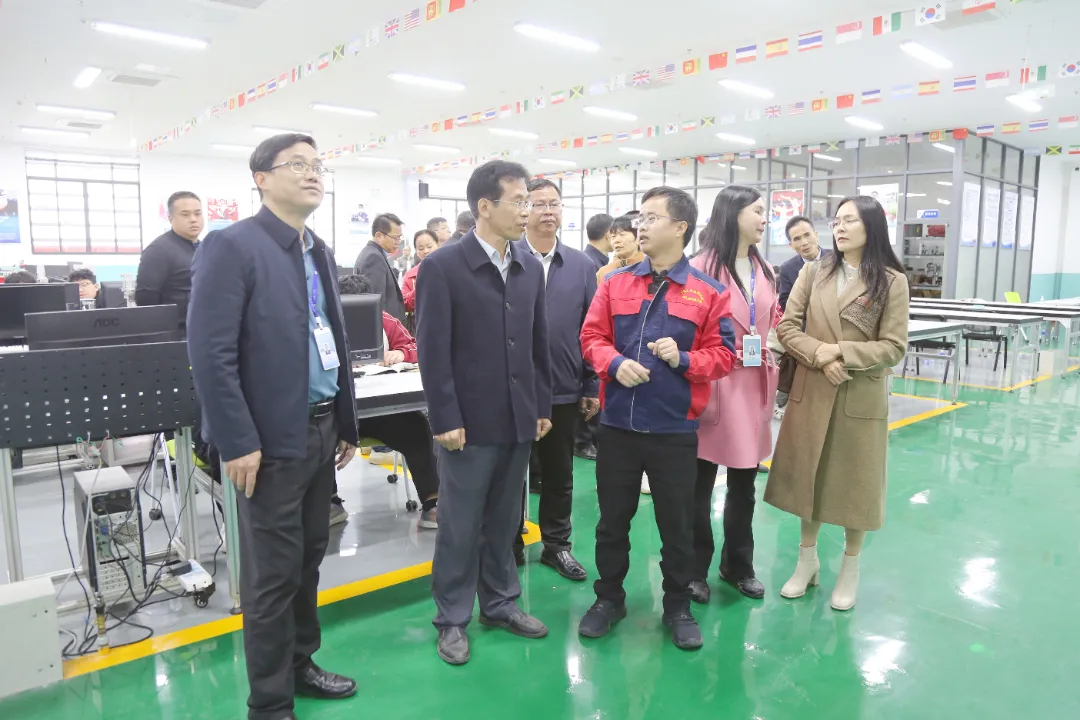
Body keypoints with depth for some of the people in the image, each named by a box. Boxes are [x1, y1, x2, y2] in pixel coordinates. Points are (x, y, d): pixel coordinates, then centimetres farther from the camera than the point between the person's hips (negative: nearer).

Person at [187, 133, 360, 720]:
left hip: (321, 429, 8)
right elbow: (209, 352, -17)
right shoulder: (231, 246, -11)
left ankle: (299, 664, 37)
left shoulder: (321, 253, 13)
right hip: (272, 437, -7)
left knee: (308, 559, 18)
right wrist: (238, 443, -19)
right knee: (273, 573, 4)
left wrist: (347, 424, 15)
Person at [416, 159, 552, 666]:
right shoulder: (442, 267, -10)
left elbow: (538, 343, 11)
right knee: (460, 526, 7)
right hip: (468, 422, -5)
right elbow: (433, 351, -12)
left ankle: (500, 603, 34)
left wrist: (542, 407, 10)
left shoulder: (530, 268, 8)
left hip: (518, 420, 5)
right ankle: (453, 619, 24)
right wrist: (445, 420, -14)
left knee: (504, 521, 17)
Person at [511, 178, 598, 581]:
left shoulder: (581, 265, 5)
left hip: (564, 390, 3)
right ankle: (510, 545, 29)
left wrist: (592, 387, 2)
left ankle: (556, 545, 31)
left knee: (559, 475, 15)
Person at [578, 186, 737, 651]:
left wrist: (684, 360, -19)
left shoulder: (709, 292, -2)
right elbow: (592, 337, 5)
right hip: (618, 425, 2)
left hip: (675, 430, -2)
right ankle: (609, 598, 33)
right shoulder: (615, 283, 5)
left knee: (677, 524, 11)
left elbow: (723, 354, -1)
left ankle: (678, 607, 30)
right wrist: (615, 364, -15)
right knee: (613, 519, 14)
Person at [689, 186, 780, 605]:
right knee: (701, 485, 6)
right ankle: (695, 570, 21)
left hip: (755, 387, 7)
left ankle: (738, 564, 32)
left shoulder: (765, 271, 12)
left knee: (744, 484, 16)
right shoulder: (701, 268, -10)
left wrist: (772, 371, 12)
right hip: (712, 386, -6)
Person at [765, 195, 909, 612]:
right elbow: (786, 327, -1)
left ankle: (850, 570, 28)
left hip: (862, 399, -2)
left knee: (855, 483, 8)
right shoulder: (813, 273, 4)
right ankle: (807, 560, 30)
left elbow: (894, 347, -7)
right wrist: (820, 356, -17)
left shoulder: (892, 281, -4)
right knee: (808, 476, 11)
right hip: (811, 393, 3)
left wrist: (842, 352, -19)